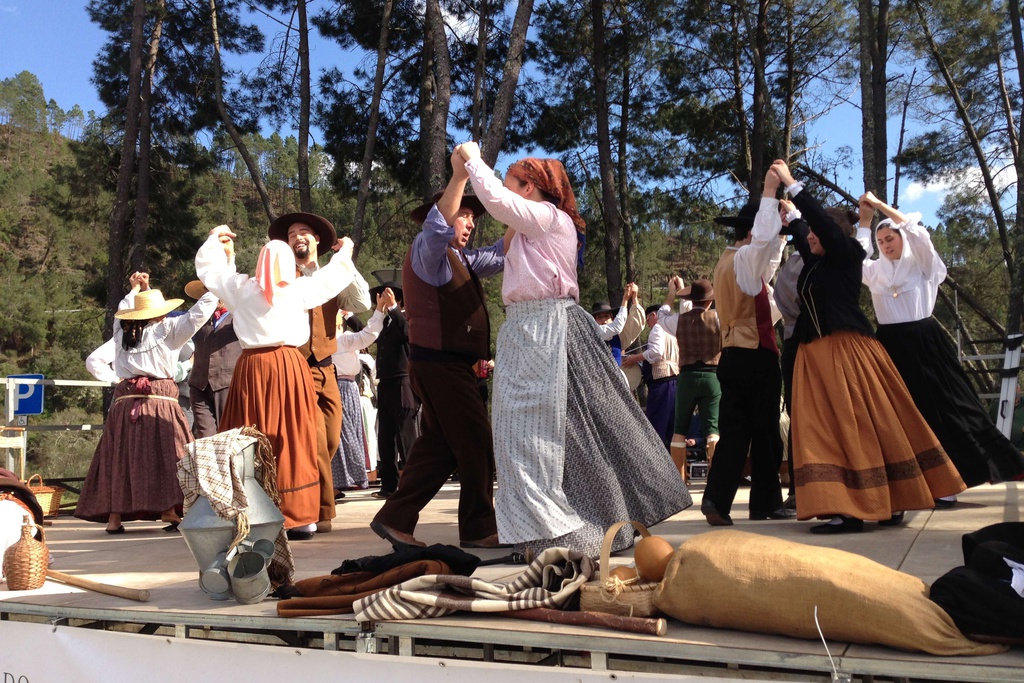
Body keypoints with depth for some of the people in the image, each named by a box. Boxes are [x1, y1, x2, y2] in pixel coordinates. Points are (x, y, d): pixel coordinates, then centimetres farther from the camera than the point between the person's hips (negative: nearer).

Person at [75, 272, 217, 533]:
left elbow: (124, 310, 33)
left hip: (125, 404, 5)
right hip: (160, 401, -4)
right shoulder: (166, 329, 0)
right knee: (165, 456, -3)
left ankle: (114, 516, 9)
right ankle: (169, 510, -8)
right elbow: (197, 314, 0)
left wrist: (135, 289, 43)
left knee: (120, 458, 6)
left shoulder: (122, 331, 12)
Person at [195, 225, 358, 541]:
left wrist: (215, 240, 39)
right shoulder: (299, 289, 2)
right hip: (289, 366, -1)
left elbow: (208, 268, 21)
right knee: (294, 442, 2)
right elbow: (334, 275, 16)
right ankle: (298, 517, 3)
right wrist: (345, 251, 35)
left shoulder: (240, 288, 6)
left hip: (251, 367, 1)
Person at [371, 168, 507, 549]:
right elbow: (436, 225, -29)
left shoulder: (455, 258, 23)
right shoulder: (428, 249, -7)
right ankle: (479, 529, 5)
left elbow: (497, 256, 28)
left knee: (438, 445, 12)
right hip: (440, 362, -10)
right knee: (476, 443, -4)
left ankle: (395, 519, 15)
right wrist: (459, 175, -39)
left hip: (447, 363, 10)